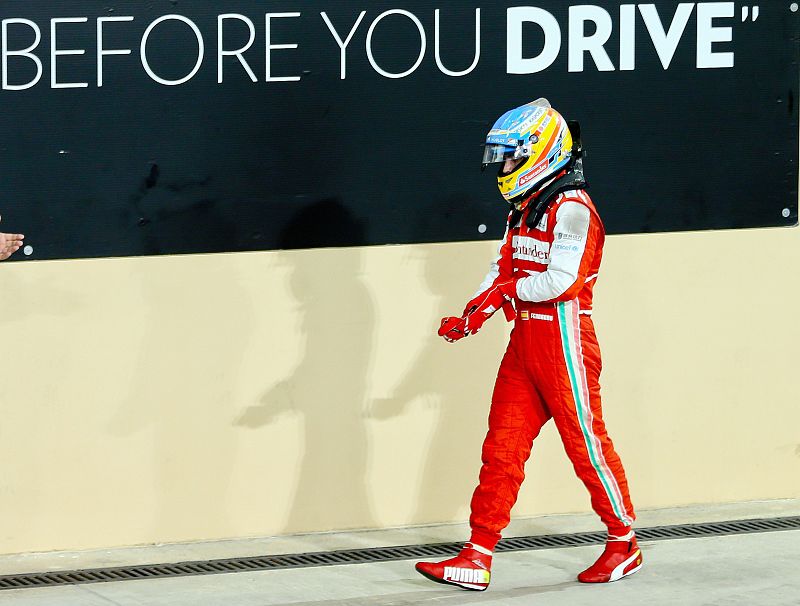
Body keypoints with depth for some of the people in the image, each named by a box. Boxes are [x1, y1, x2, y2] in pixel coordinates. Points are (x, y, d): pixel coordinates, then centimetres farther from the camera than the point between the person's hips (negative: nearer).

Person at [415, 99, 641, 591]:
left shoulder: (571, 208, -15)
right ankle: (478, 557, 3)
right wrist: (472, 316, 1)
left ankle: (625, 544, 17)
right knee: (502, 448, 4)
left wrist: (510, 288, -10)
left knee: (587, 444, 1)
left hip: (565, 342, -9)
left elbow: (562, 280, -24)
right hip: (526, 342, 9)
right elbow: (503, 270, 17)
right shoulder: (525, 208, 16)